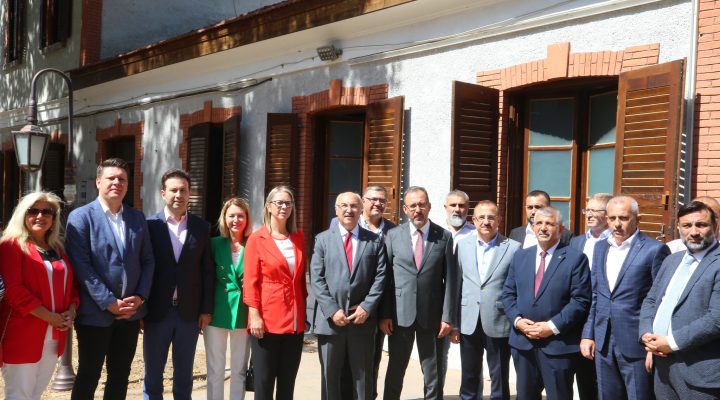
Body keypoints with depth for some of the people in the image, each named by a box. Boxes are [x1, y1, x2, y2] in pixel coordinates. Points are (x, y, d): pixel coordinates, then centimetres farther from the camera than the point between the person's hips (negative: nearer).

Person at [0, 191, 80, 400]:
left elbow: (71, 282, 18)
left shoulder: (57, 248, 14)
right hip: (22, 334, -7)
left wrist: (72, 309, -3)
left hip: (54, 335, 7)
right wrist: (48, 316, -18)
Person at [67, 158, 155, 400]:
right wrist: (110, 303, -16)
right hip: (95, 312, -4)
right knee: (88, 376, 7)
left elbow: (147, 261, 9)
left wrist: (140, 297, -6)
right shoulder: (80, 217, -6)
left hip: (130, 312, 5)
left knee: (120, 375, 13)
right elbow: (81, 265, -13)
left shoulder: (138, 218, 10)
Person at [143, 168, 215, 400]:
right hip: (157, 311, -1)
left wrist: (207, 309, 1)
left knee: (184, 375, 12)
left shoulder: (201, 227, 4)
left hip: (190, 312, 2)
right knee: (153, 375, 9)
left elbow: (207, 271, 4)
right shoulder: (150, 225, -3)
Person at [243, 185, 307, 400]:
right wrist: (254, 315, -14)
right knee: (264, 381, 1)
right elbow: (250, 281, -6)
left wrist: (306, 310, 10)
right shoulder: (257, 239, -3)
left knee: (288, 382, 10)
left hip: (295, 321, 5)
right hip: (267, 319, -4)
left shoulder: (298, 237, 11)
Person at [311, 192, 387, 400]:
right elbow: (316, 279, -2)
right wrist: (332, 310, -11)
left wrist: (367, 307, -11)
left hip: (363, 319, 0)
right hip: (330, 320, 0)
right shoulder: (323, 239, 6)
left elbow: (380, 277, 0)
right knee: (330, 375, 9)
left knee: (363, 375, 8)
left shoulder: (375, 241, 7)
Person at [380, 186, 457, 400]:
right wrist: (384, 314, -4)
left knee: (433, 374, 8)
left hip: (432, 315, 0)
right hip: (400, 314, 1)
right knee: (395, 371, 10)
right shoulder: (393, 235, 2)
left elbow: (450, 280, -1)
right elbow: (385, 277, 1)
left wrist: (448, 317, -5)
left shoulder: (444, 237, 0)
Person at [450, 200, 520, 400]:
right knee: (469, 379, 13)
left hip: (499, 324, -2)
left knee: (500, 381, 8)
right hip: (469, 324, 3)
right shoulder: (462, 245, 5)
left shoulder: (513, 247, -4)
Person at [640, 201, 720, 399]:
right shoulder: (671, 260, 15)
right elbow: (650, 300, 16)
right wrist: (647, 334, -2)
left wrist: (672, 342, -16)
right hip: (662, 364, 7)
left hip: (698, 371, -7)